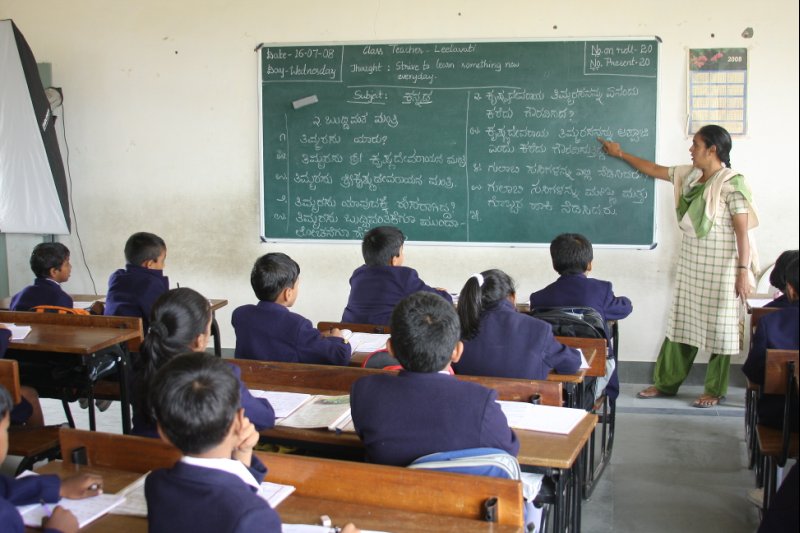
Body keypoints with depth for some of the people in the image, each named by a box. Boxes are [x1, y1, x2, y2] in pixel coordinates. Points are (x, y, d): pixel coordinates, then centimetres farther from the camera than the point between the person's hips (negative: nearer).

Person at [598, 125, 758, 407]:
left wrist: (743, 271, -18)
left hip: (720, 266, -7)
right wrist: (620, 154, 27)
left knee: (718, 325, 4)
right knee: (681, 321, 12)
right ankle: (666, 382, 21)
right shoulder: (689, 175, 7)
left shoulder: (732, 183, -14)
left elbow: (742, 231, -15)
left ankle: (715, 390, 16)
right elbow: (654, 169, 22)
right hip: (690, 262, 7)